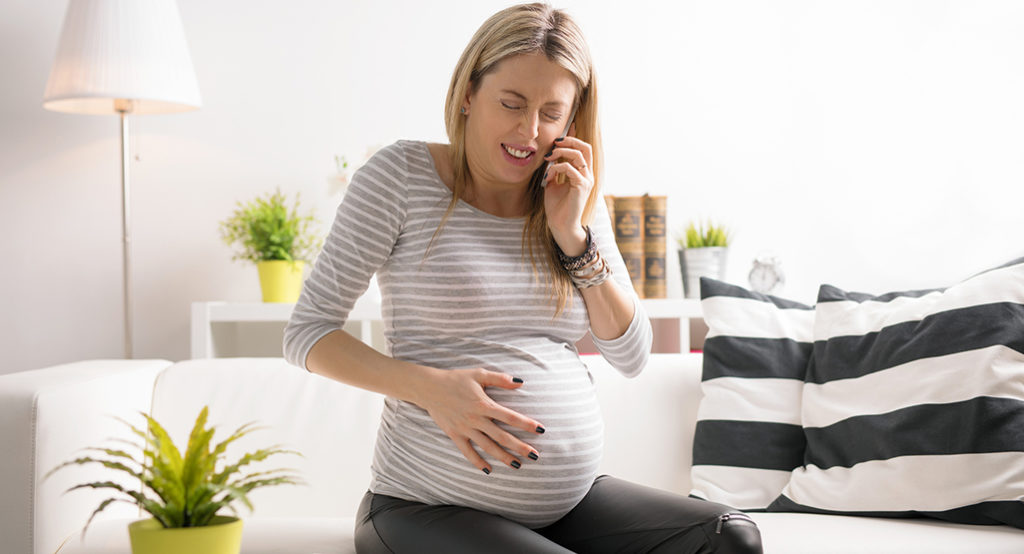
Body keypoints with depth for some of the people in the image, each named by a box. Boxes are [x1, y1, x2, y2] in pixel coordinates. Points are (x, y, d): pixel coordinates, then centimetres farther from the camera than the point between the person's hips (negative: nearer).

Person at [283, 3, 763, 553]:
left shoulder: (577, 201, 11)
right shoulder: (400, 174, -4)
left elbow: (631, 354, 6)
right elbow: (306, 333, -5)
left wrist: (571, 235, -5)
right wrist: (430, 387, -20)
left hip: (572, 500, 5)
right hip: (431, 508, -5)